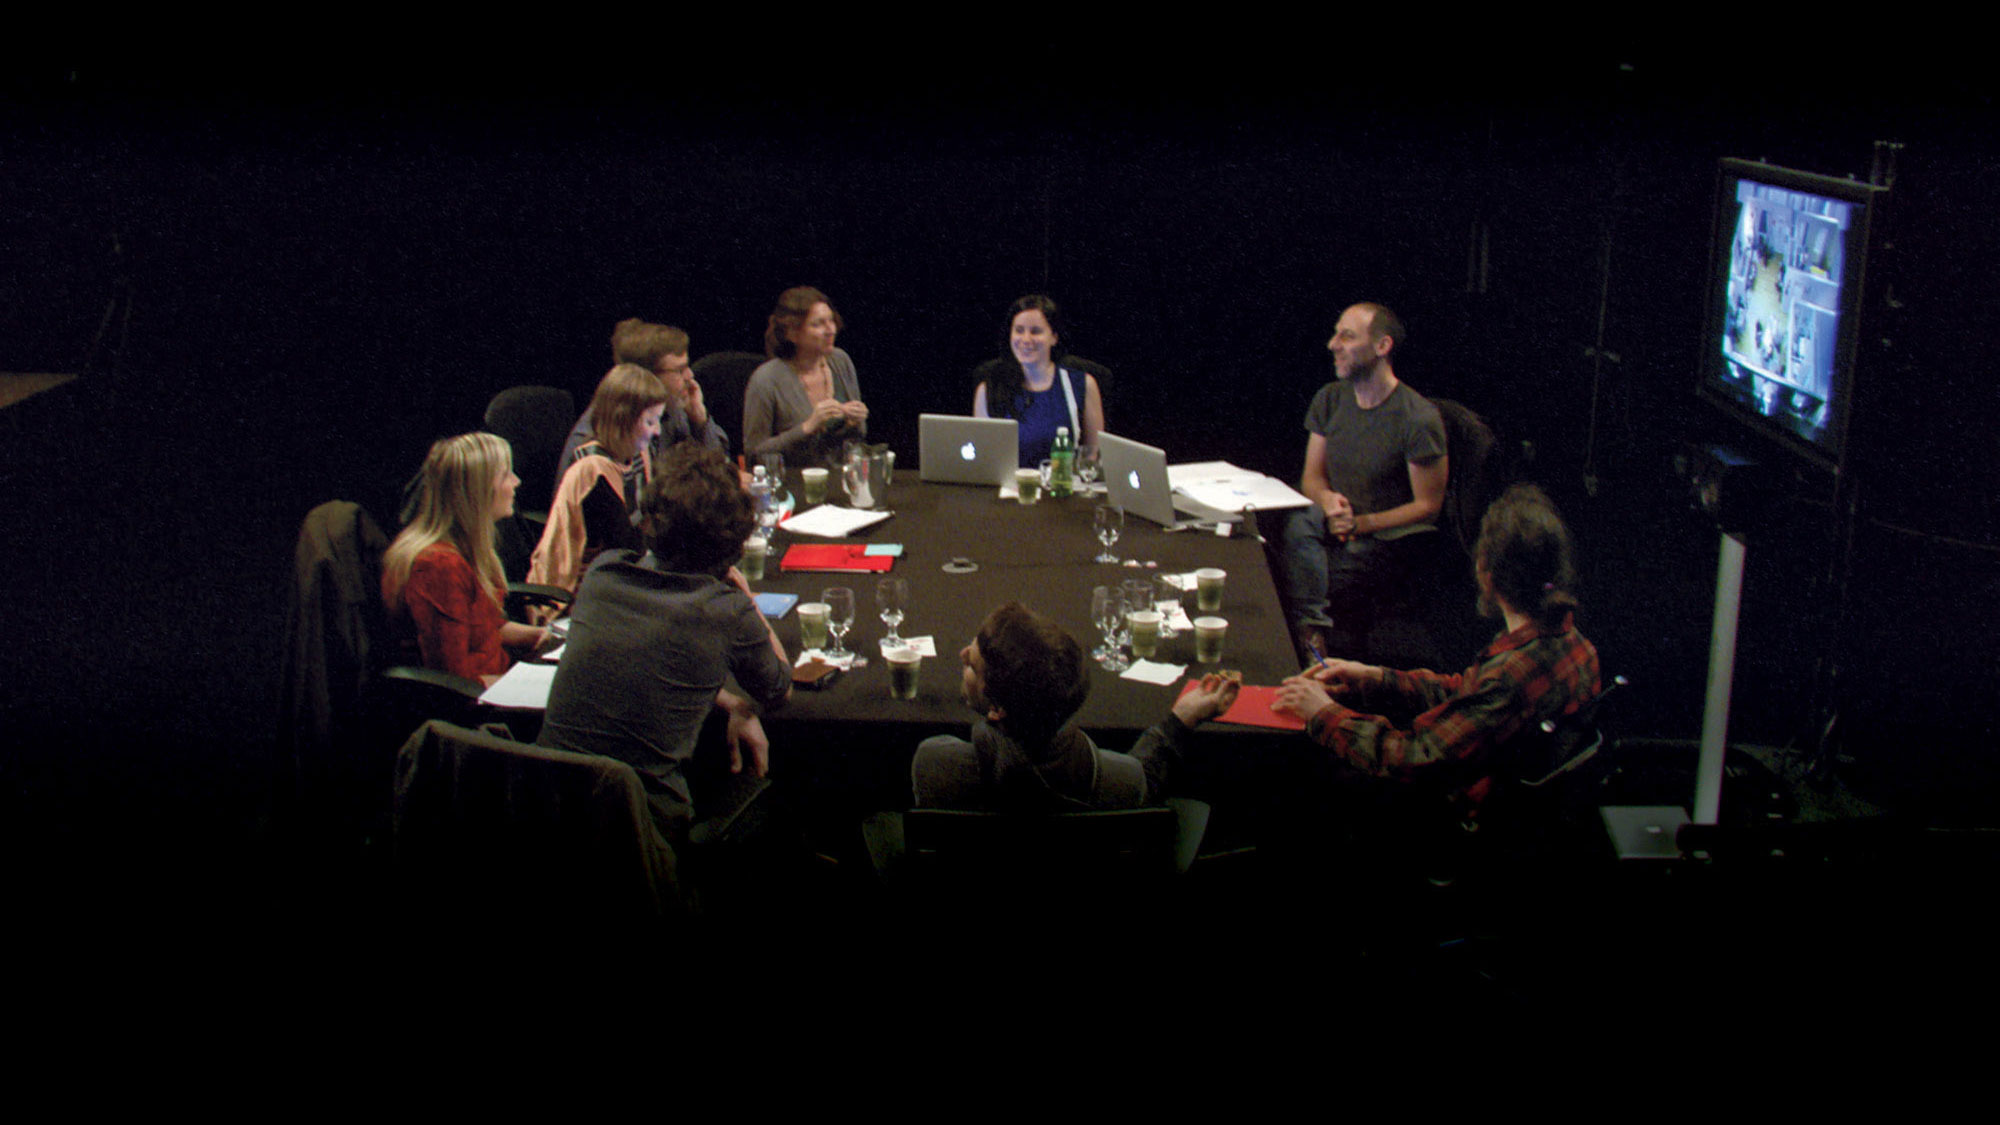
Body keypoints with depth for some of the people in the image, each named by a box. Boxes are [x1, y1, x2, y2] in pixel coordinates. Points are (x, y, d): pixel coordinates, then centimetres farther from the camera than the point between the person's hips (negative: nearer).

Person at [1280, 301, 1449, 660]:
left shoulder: (1419, 418, -14)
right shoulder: (1330, 399, 5)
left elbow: (1428, 506, -9)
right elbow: (1312, 477, 11)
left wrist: (1360, 524, -17)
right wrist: (1328, 500, -14)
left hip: (1391, 537, -5)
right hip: (1338, 523, 5)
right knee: (1295, 525, -29)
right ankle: (1312, 631, -30)